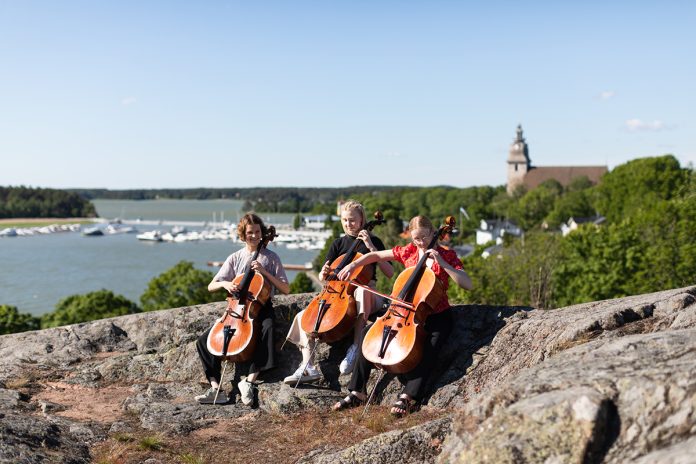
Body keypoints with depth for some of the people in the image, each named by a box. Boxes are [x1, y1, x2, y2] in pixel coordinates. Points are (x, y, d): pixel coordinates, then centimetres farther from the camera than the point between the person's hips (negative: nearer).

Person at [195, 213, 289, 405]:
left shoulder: (271, 258, 4)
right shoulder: (234, 258, 10)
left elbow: (286, 289, -1)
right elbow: (211, 286, 8)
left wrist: (265, 272, -12)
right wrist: (225, 283, -15)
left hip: (261, 308, -3)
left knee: (268, 328, -39)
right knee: (203, 341, -13)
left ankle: (249, 380, -35)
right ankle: (215, 388, -14)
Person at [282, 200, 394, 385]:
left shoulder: (372, 241, 3)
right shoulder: (338, 244, 13)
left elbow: (390, 273, -9)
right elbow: (323, 278, 13)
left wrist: (371, 247, -15)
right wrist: (324, 273, -12)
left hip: (366, 294, -4)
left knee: (361, 291, -42)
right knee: (304, 316, -14)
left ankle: (355, 346, -38)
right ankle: (308, 367, -17)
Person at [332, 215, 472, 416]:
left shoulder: (447, 255, -7)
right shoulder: (408, 252, 3)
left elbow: (467, 284, -19)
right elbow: (375, 255, 12)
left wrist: (442, 263, -27)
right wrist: (352, 265, -2)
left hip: (437, 316, -4)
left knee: (429, 347, -35)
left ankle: (408, 396, -30)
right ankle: (357, 392, -8)